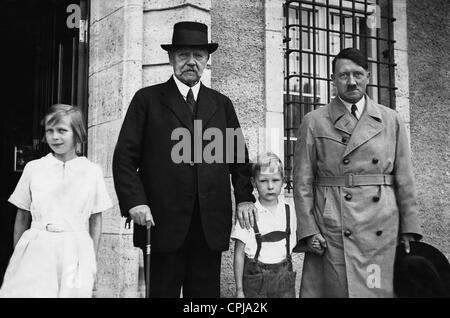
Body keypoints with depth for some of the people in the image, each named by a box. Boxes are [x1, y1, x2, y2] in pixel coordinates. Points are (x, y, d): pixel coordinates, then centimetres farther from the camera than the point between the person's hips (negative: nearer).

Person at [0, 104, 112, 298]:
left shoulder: (92, 171, 3)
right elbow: (22, 217, 11)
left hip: (75, 252, 0)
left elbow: (96, 220, 7)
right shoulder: (33, 168, 5)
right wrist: (17, 255, 9)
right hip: (36, 250, 1)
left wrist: (92, 260, 4)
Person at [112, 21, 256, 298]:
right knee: (162, 290, 4)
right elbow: (125, 157, 1)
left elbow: (239, 155, 18)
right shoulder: (147, 99, 6)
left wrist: (245, 197, 5)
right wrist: (134, 201, -11)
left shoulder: (222, 104, 16)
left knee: (207, 291, 7)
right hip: (162, 221, -2)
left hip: (211, 224, 3)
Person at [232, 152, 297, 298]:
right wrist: (239, 289, -5)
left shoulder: (289, 212, 2)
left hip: (283, 276, 3)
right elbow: (239, 253, -5)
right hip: (255, 278, -3)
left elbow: (292, 246, 12)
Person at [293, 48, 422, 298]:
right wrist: (308, 229, -6)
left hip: (382, 229, 2)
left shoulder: (391, 120, 9)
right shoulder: (314, 122, 4)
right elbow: (303, 181, 1)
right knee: (336, 289, 0)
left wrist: (409, 229, 2)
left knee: (381, 290, 5)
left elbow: (404, 179, 8)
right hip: (332, 231, -1)